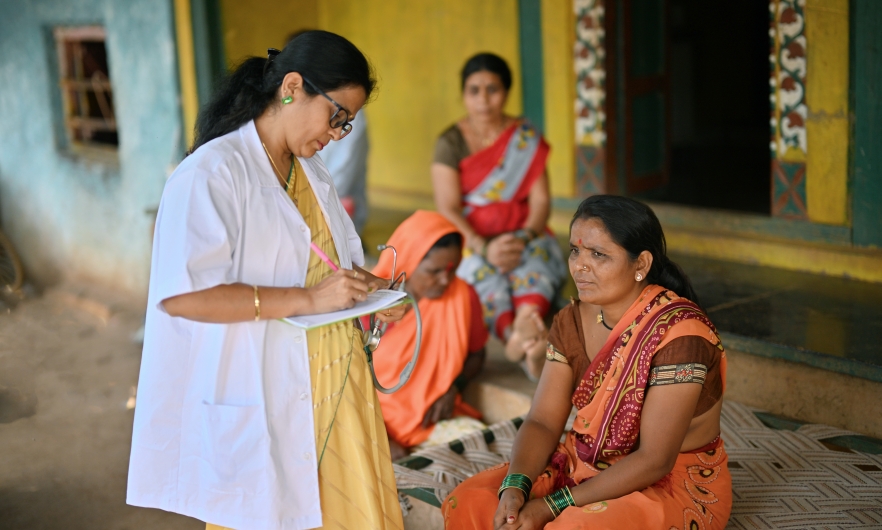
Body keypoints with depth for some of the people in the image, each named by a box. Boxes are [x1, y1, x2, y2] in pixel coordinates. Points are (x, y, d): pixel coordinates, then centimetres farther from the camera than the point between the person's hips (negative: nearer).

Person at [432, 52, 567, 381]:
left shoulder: (527, 137, 6)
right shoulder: (450, 143, 1)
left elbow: (540, 200, -1)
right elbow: (448, 209, -9)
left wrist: (523, 237, -22)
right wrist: (484, 247, -25)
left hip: (523, 237, 1)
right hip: (470, 240, 0)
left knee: (532, 264, -35)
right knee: (483, 272, -36)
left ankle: (523, 333, -66)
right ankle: (521, 338, -63)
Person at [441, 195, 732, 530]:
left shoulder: (679, 334, -22)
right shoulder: (572, 322, -1)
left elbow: (655, 461, -23)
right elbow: (542, 422, -3)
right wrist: (515, 487, -23)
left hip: (674, 485, -6)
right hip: (584, 467, 6)